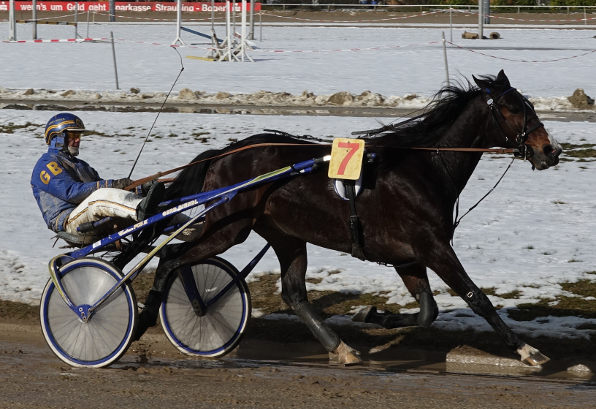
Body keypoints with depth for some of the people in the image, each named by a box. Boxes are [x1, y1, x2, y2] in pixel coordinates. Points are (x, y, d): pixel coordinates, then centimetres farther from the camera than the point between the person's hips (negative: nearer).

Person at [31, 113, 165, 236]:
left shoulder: (81, 165, 33)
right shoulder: (46, 164, 3)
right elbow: (71, 192, -13)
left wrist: (140, 189, 4)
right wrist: (112, 184, -18)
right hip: (66, 220, -9)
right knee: (101, 195, -35)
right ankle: (142, 210, -62)